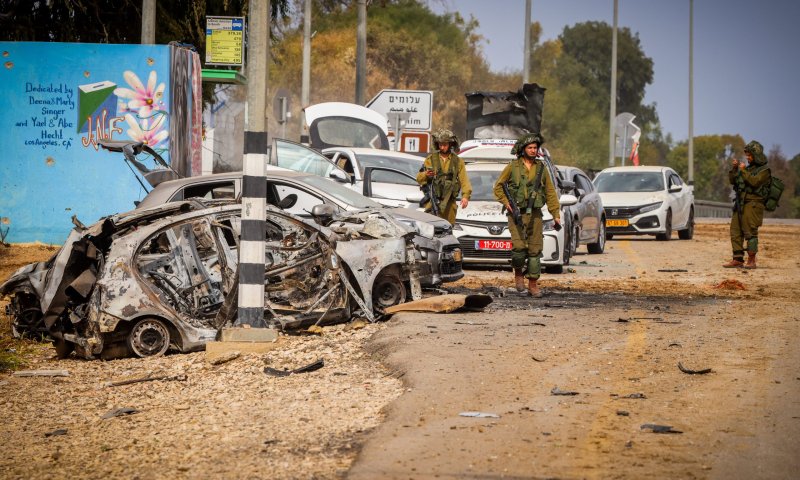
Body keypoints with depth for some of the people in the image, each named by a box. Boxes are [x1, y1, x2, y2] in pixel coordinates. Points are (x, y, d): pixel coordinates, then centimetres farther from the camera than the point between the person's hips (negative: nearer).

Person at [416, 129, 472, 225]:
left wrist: (466, 196, -15)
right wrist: (426, 175, -16)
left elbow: (464, 180, 1)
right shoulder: (431, 159, 10)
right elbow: (419, 178, 7)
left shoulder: (458, 161, 11)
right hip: (432, 201, -1)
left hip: (449, 204, 1)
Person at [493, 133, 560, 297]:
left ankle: (533, 284, 9)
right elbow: (498, 186, 7)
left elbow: (550, 193, 11)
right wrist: (506, 202, -8)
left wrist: (556, 214, 6)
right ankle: (518, 274, 9)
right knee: (519, 247, -17)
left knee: (535, 250, 1)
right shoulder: (513, 167, 1)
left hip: (535, 215, 3)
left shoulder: (541, 168, 9)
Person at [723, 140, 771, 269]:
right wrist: (734, 169, 2)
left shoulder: (764, 170, -3)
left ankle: (751, 261, -6)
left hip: (752, 205, -8)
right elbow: (732, 180, 16)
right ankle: (737, 260, 9)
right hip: (740, 205, 8)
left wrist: (743, 170, -14)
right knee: (735, 233, 5)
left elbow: (754, 182, -20)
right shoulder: (749, 168, 19)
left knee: (750, 233, -9)